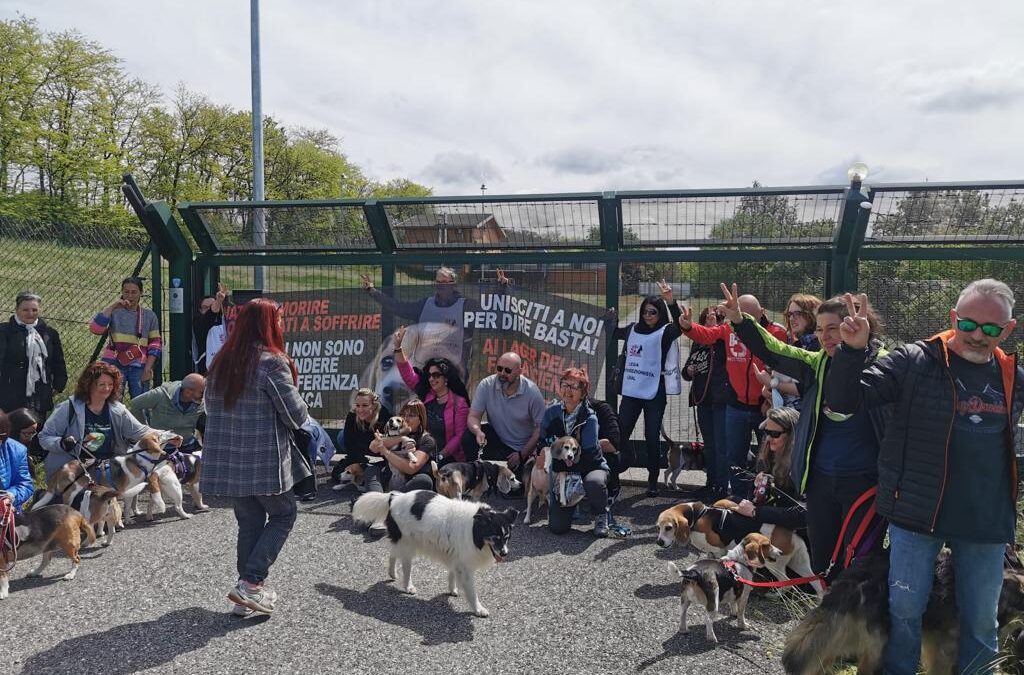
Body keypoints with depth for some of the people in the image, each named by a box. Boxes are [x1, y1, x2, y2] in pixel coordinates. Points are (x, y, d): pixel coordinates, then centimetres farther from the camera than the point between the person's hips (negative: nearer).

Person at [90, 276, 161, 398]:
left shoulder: (149, 315, 9)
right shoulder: (114, 312, 3)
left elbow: (155, 343, 7)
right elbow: (95, 329, -12)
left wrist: (148, 369, -2)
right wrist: (112, 306, -12)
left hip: (139, 367, 2)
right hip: (114, 364, -2)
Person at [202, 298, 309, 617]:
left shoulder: (221, 361, 7)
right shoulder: (272, 362, -15)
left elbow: (211, 406, 17)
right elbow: (296, 414, -12)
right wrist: (301, 410, 9)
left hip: (226, 461, 7)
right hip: (264, 461, -7)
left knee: (249, 522, 15)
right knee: (283, 514, 10)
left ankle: (247, 593, 19)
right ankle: (251, 582, 1)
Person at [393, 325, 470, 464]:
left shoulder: (459, 403, -4)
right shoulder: (426, 395, 9)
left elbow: (459, 436, -7)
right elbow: (407, 373, 6)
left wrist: (441, 456, -15)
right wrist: (398, 346, -2)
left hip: (448, 458, -4)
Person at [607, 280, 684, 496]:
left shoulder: (665, 332, -4)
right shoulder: (632, 330, 10)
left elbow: (680, 326, -26)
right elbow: (614, 333, 29)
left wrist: (671, 302, -38)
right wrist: (610, 319, 11)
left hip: (655, 393, -4)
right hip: (631, 390, 4)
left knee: (652, 437, 3)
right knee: (621, 433, 4)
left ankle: (653, 480, 15)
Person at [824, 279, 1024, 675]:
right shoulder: (914, 361, -8)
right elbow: (845, 400, -13)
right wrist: (854, 350, -29)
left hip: (986, 521, 4)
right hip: (916, 512, -3)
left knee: (981, 622, 14)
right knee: (905, 609, 4)